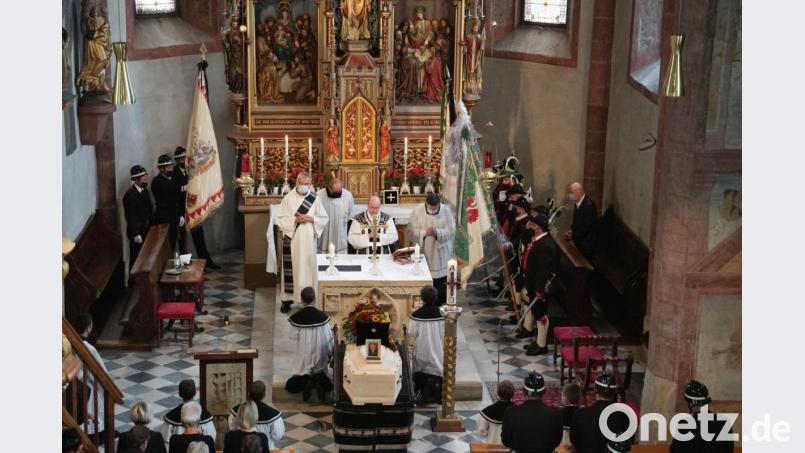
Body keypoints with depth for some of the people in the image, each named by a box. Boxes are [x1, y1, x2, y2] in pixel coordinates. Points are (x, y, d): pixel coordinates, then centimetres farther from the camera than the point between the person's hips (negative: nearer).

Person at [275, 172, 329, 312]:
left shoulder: (315, 198, 2)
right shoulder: (288, 198, -2)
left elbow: (324, 218, 5)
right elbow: (280, 219, -3)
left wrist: (312, 219, -13)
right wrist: (295, 219, -18)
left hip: (308, 240, 1)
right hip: (292, 239, -1)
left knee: (308, 267, 4)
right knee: (291, 267, 0)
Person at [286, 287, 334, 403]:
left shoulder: (296, 317, -13)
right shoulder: (322, 316, -11)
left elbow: (293, 336, -6)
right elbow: (328, 337, -7)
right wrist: (331, 352, 7)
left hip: (304, 352, 0)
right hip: (319, 351, 0)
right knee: (320, 372, 18)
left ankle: (305, 381, -17)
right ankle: (319, 380, -15)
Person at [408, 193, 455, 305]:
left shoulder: (446, 211, -7)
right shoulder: (417, 210, -7)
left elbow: (451, 231, -8)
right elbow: (411, 230, -8)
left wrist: (437, 232, -26)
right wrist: (424, 233, -26)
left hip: (441, 252, 0)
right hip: (423, 252, 0)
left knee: (441, 282, 4)